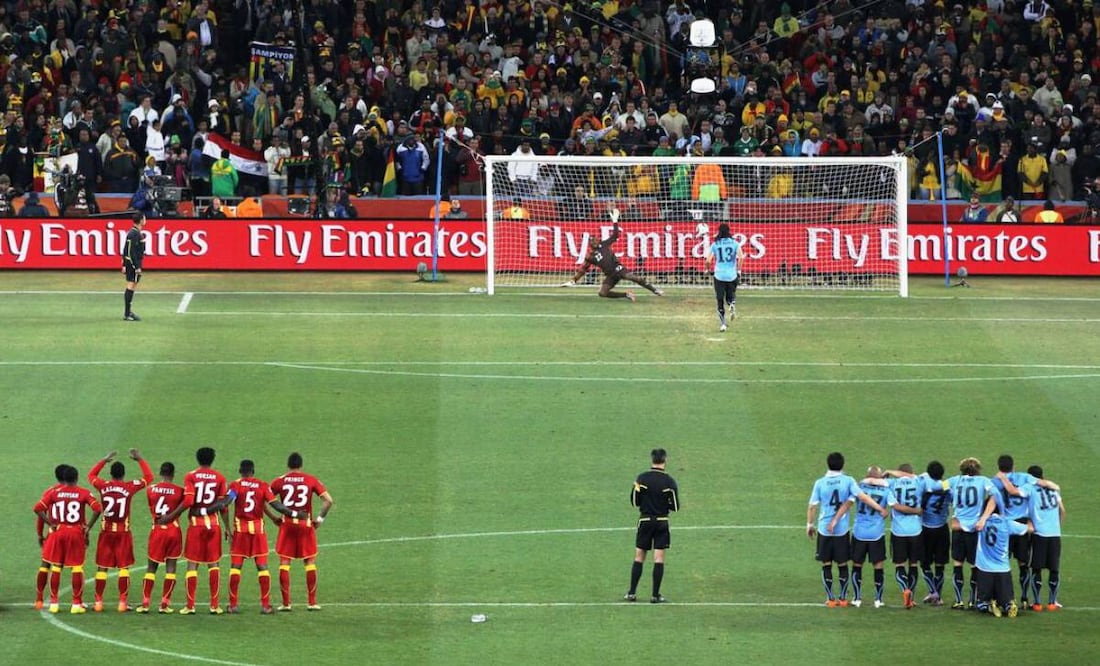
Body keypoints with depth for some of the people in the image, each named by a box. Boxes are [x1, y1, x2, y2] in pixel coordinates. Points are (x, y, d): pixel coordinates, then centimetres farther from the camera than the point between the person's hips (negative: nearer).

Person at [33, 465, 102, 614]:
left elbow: (38, 508, -8)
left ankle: (53, 603, 10)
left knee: (55, 566, 10)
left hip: (58, 531, 1)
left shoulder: (53, 492, 0)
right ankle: (77, 604, 2)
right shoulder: (84, 493, -2)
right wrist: (88, 526, -7)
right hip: (77, 533, -1)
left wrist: (50, 523, -3)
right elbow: (97, 508, -14)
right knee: (77, 567, 4)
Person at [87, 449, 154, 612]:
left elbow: (91, 475, 19)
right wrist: (140, 459, 14)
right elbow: (148, 477, 7)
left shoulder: (103, 486, -3)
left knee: (102, 567, 7)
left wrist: (104, 460, 23)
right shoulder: (130, 487, -8)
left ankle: (98, 602, 7)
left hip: (106, 531, 1)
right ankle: (123, 602, 0)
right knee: (124, 567, 4)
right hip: (123, 531, -1)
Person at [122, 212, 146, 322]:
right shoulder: (135, 234, -17)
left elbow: (125, 250, 17)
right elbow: (132, 252, -21)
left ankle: (128, 312, 22)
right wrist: (137, 267, -21)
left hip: (129, 262, 10)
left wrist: (124, 265, 20)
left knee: (131, 287, 15)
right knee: (131, 287, -9)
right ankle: (127, 315, -9)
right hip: (134, 263, -10)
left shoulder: (131, 233, 14)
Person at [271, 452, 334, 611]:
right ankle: (312, 602, 8)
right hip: (306, 525, 0)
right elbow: (328, 500, -5)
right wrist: (320, 518, 5)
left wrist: (274, 518, 5)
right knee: (310, 562, 10)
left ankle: (286, 603, 2)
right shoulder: (311, 480, 2)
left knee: (284, 563, 5)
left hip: (287, 525, 0)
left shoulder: (280, 481, 2)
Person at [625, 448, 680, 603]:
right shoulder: (669, 481, -7)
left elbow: (634, 501, -3)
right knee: (659, 559, 1)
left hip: (645, 520, 1)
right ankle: (655, 595, -1)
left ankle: (632, 593, 8)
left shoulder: (642, 478, -6)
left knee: (639, 557, 9)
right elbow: (675, 506, -5)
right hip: (662, 521, -1)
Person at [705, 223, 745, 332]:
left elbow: (708, 260, -3)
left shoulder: (715, 245, 2)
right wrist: (739, 269, 0)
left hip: (719, 275, -1)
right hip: (732, 276, 1)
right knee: (731, 296, 19)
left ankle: (722, 324, -8)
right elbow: (741, 257, -11)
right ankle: (732, 304, -17)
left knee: (720, 302, 4)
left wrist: (708, 268, 18)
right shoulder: (735, 243, 2)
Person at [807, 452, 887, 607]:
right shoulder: (848, 481, -5)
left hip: (824, 529, 0)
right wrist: (880, 509, -9)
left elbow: (812, 506, 0)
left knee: (826, 565, 8)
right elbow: (862, 497, -14)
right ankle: (843, 598, 14)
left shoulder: (820, 483, -3)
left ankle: (830, 598, 8)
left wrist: (810, 525, 12)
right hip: (842, 530, 0)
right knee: (842, 564, 11)